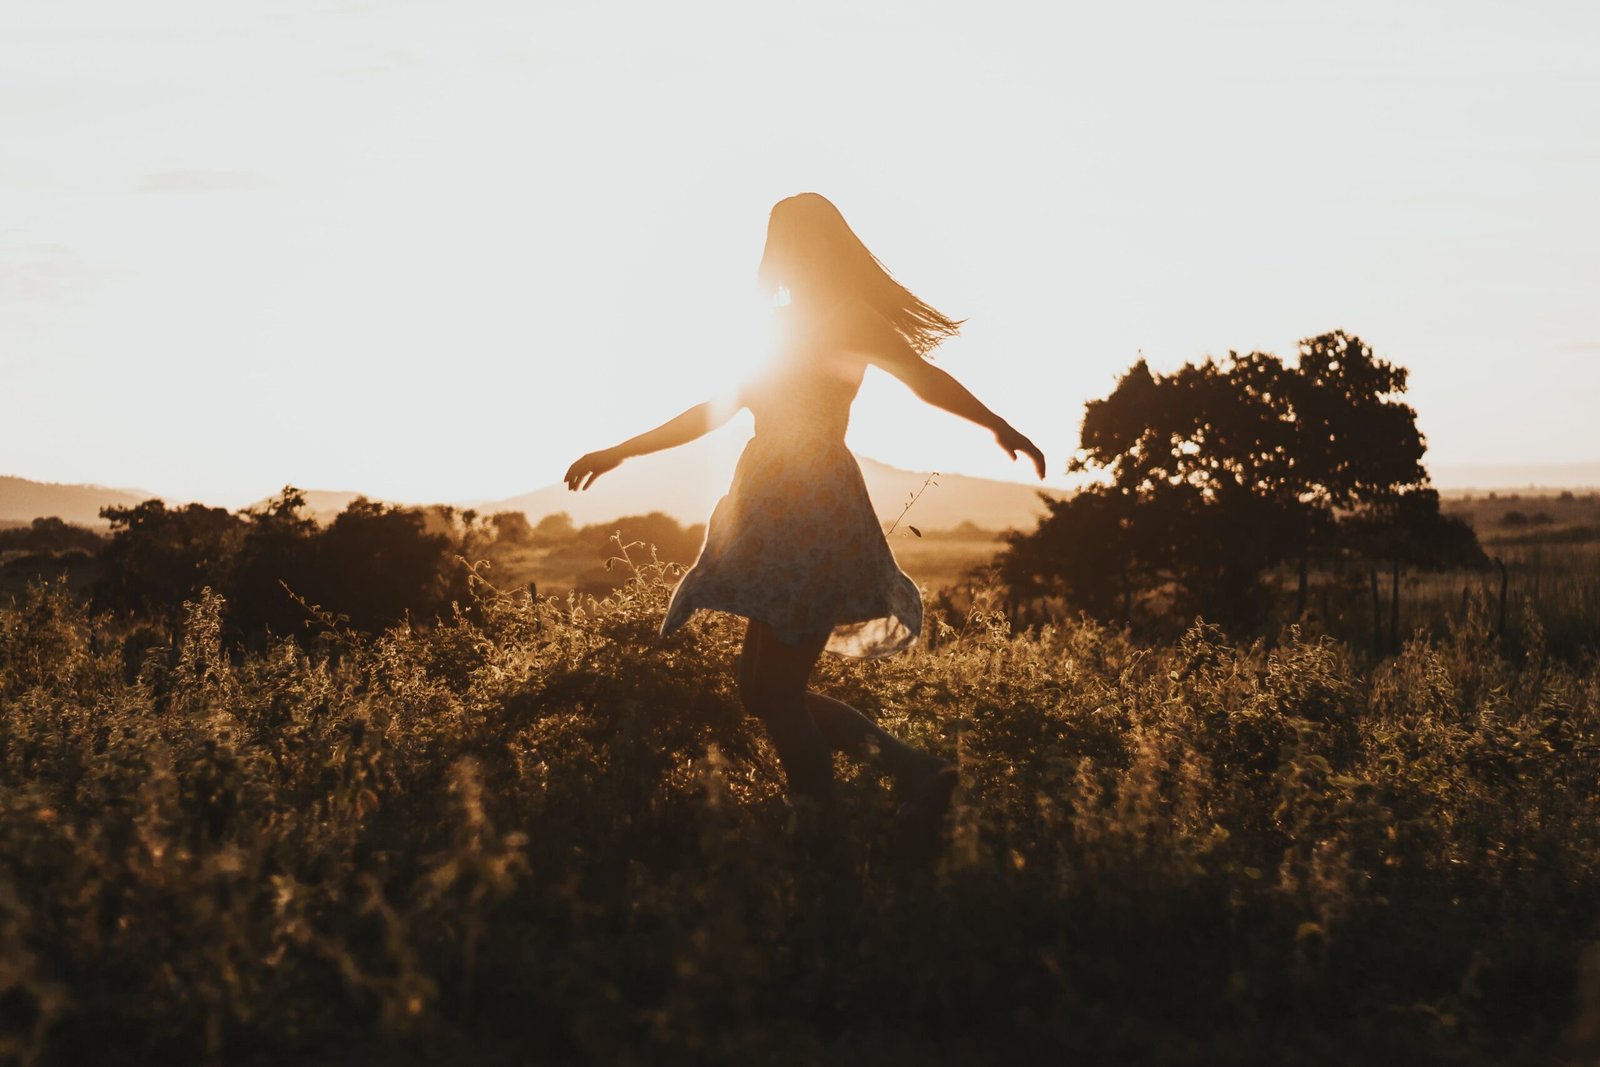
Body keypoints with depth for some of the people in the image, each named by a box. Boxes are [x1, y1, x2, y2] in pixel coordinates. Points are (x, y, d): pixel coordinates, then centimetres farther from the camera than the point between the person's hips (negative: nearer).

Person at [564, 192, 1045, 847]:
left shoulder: (846, 318, -2)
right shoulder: (789, 326, 22)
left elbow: (925, 377, -12)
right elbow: (717, 411, 30)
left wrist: (997, 424, -23)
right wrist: (621, 452, 32)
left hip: (814, 512, -9)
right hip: (777, 513, 9)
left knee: (776, 692, -10)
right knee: (765, 691, 7)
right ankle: (913, 771, 10)